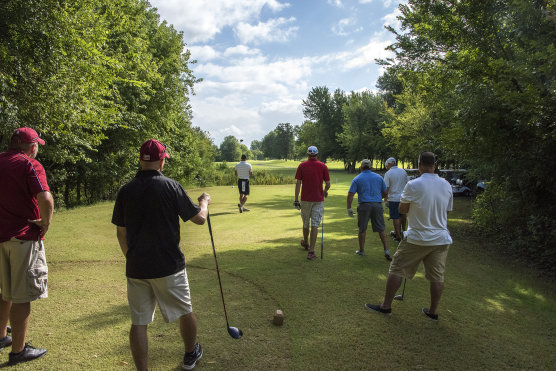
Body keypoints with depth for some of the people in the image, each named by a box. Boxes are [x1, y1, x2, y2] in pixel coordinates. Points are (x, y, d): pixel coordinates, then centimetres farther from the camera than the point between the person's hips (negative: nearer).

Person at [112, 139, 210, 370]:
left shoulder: (125, 191, -1)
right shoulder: (171, 187, -11)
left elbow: (121, 233, 7)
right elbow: (199, 218, -5)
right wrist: (204, 201, 16)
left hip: (136, 267, 3)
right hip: (169, 265, -2)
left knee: (139, 322, 11)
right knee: (185, 312, 19)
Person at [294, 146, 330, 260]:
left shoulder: (302, 166, -1)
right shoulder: (323, 166, -1)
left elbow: (298, 183, -4)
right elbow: (328, 184, 0)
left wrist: (296, 199, -1)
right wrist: (325, 192, 22)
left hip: (305, 199, 1)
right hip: (318, 199, -1)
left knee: (306, 223, 19)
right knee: (315, 225, -1)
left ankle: (305, 243, 41)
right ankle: (311, 251, -4)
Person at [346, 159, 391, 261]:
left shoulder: (357, 179, 2)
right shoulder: (379, 177, 10)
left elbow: (350, 195, -4)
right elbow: (384, 193, 14)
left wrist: (349, 208, 1)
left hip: (364, 205, -2)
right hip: (377, 205, 2)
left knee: (362, 229, 9)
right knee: (381, 229, 6)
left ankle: (361, 250, 18)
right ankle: (386, 250, 1)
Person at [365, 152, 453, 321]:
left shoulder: (413, 185, -14)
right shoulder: (447, 185, 1)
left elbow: (402, 209, -5)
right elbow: (447, 211, 11)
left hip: (417, 238, -4)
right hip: (441, 238, 5)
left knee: (396, 269, 6)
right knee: (437, 276, 12)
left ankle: (386, 305, 13)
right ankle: (433, 311, 23)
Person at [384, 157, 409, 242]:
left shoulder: (388, 173, -10)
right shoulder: (403, 171, 5)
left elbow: (386, 188, -12)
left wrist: (386, 200, -6)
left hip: (393, 199, -6)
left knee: (395, 217, 1)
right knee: (403, 215, 20)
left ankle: (398, 236, 4)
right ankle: (403, 231, 35)